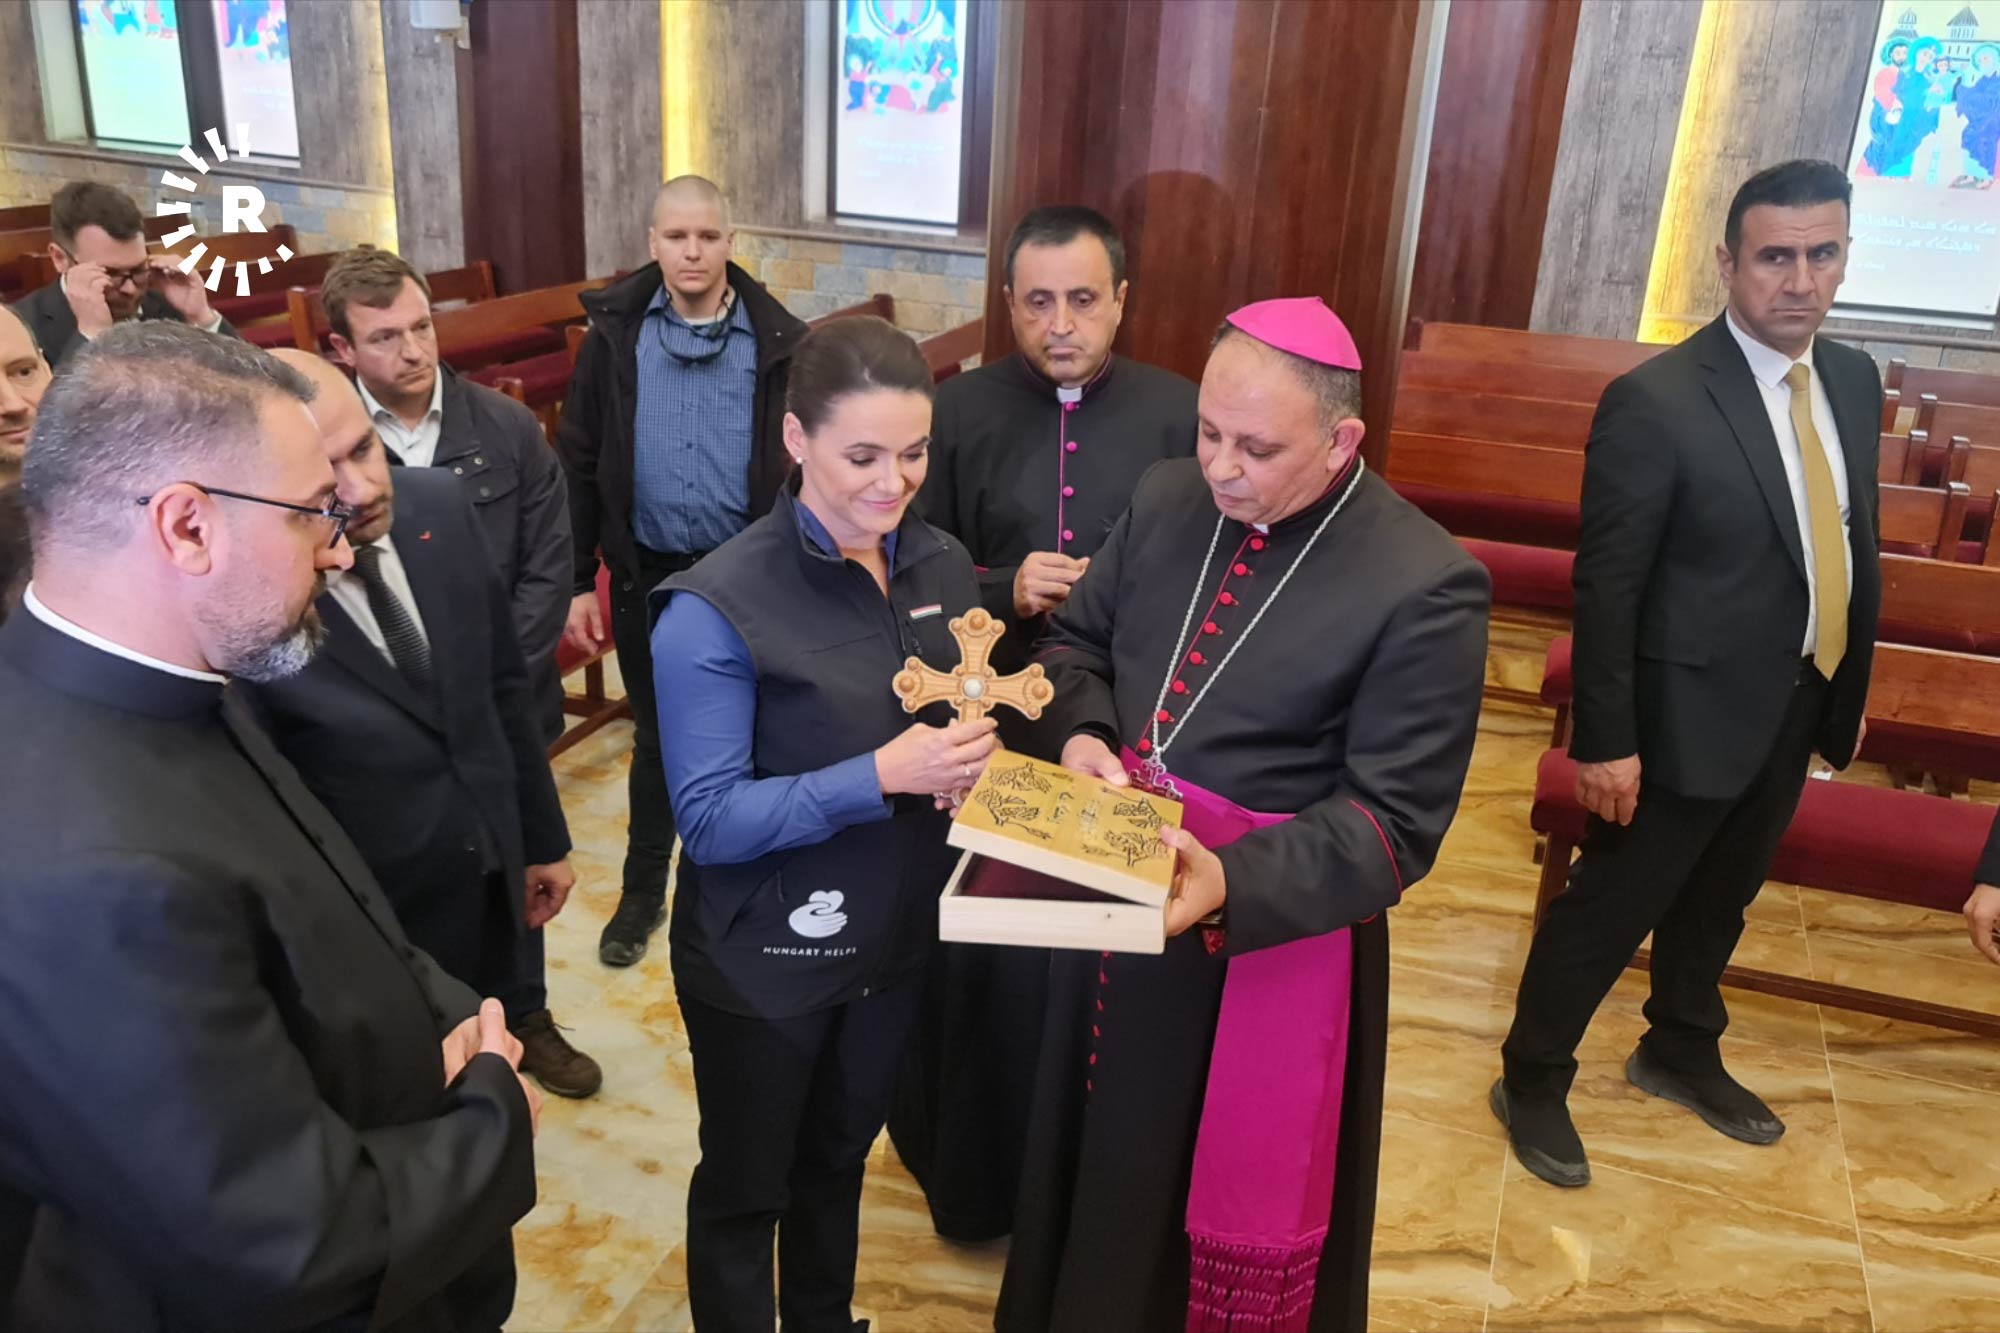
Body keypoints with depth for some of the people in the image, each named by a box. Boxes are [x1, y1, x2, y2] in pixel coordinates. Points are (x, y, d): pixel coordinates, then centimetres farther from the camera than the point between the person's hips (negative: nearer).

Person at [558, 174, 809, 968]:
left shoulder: (777, 340, -6)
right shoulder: (615, 334, -3)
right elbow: (577, 466, 0)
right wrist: (576, 581, -3)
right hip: (649, 574, 1)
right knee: (656, 737, 15)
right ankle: (642, 892, 32)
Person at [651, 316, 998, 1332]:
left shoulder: (943, 566, -4)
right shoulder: (719, 605, -23)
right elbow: (710, 820, -21)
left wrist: (973, 755, -15)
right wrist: (879, 777, -31)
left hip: (895, 934, 6)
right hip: (763, 955, -5)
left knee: (840, 1160, 28)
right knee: (745, 1187, 18)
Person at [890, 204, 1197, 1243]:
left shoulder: (1178, 416, -3)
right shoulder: (959, 412, -2)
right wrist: (1002, 590, -16)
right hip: (984, 737, 0)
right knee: (976, 959, 12)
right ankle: (973, 1176, 36)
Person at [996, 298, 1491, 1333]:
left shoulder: (1425, 586, -21)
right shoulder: (1166, 498, -4)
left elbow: (1395, 822, -21)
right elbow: (1076, 639, 9)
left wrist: (1232, 883, -35)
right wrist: (1080, 732, -13)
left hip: (1273, 938, -5)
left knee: (1235, 1200, 18)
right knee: (1092, 1168, 28)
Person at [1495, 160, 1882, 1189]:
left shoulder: (1854, 380, 3)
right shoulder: (1655, 400, -20)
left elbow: (1854, 543, 11)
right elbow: (1605, 585, -19)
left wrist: (1849, 683, 12)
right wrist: (1605, 739, -19)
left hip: (1798, 708, 7)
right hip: (1691, 712, -7)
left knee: (1719, 899, 24)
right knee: (1610, 907, 6)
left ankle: (1680, 1052, 47)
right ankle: (1531, 1081, 26)